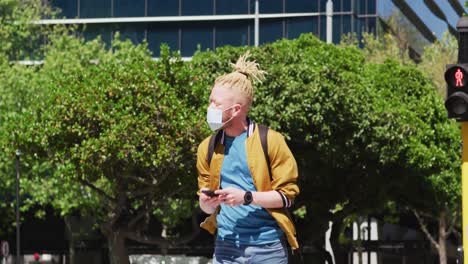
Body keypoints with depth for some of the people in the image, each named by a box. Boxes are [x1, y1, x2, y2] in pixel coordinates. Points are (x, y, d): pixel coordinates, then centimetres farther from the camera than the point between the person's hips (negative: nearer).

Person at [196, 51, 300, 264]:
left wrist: (246, 197, -19)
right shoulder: (208, 147, 7)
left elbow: (287, 194, -6)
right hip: (226, 247, 3)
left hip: (267, 246, -3)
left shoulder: (270, 141, -6)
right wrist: (206, 203, -10)